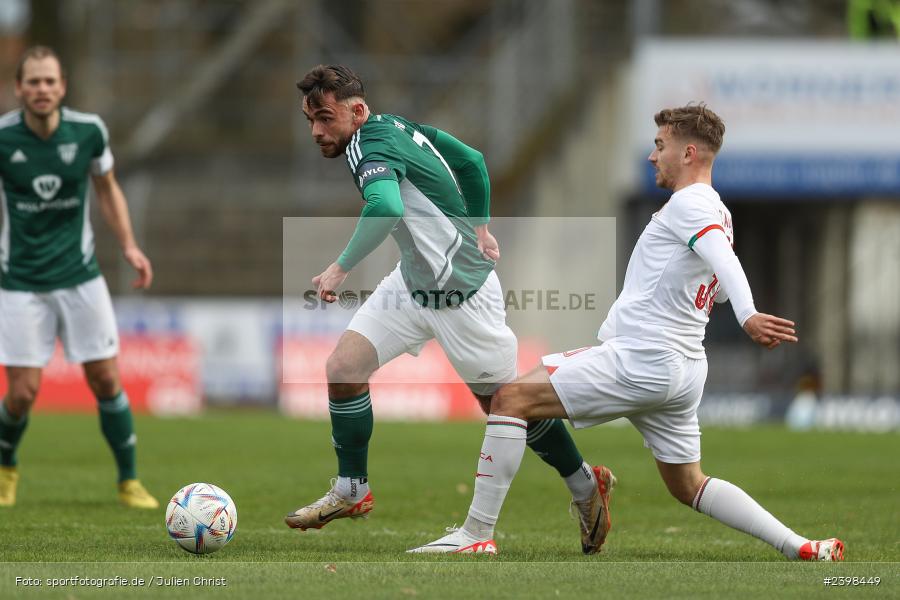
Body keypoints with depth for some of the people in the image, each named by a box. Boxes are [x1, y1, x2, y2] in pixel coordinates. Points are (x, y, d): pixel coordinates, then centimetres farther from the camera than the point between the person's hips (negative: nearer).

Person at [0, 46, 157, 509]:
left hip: (80, 275, 2)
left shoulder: (89, 131, -7)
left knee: (106, 380, -2)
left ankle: (129, 481, 15)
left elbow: (107, 189, 10)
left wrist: (128, 245, 0)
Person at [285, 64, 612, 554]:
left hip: (461, 296, -9)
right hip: (412, 282, 9)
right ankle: (352, 491, 12)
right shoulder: (397, 125, 0)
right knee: (342, 370, -2)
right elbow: (472, 161, 12)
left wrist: (342, 267, -39)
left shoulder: (370, 148, -26)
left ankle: (584, 485, 27)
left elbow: (386, 206, -48)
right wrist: (478, 227, 20)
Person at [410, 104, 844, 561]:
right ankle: (801, 548, 10)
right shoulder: (719, 214, 17)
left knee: (511, 398, -12)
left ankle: (476, 532, -16)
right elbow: (719, 288, 31)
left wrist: (748, 317, -46)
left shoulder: (689, 203, -10)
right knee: (687, 487, 19)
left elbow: (725, 261, -29)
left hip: (642, 360, -10)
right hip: (684, 368, 10)